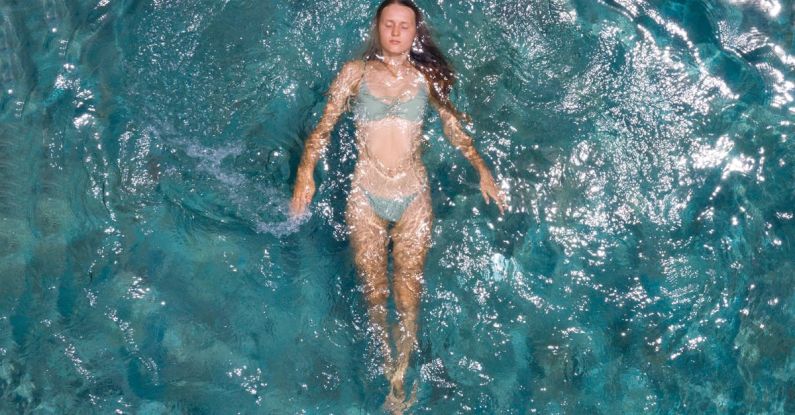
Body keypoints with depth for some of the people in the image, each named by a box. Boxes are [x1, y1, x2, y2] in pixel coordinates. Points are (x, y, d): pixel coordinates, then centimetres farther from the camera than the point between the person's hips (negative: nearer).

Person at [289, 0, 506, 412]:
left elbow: (454, 127, 9)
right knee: (373, 291, 5)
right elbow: (324, 125, -2)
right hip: (366, 197, 0)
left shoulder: (427, 76, 3)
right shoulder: (356, 72, -1)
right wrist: (306, 169, -18)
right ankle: (387, 364, 23)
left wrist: (481, 168, -3)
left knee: (408, 292, 2)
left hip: (414, 197, 1)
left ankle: (400, 379, 14)